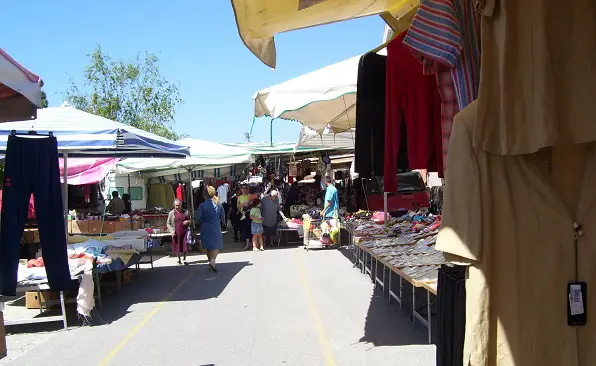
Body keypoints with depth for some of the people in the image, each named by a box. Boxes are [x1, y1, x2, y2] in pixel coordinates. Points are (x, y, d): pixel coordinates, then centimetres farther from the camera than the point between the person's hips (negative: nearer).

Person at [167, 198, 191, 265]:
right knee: (177, 247, 8)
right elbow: (168, 223, 4)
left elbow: (190, 220, 18)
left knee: (185, 246, -5)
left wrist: (188, 221, -6)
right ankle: (179, 259, 26)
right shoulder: (171, 213, 2)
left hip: (184, 232, 1)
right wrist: (172, 231, -8)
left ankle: (184, 259, 12)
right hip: (176, 233, 0)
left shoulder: (185, 212, 7)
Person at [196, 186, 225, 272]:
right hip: (216, 228, 0)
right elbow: (222, 217, 6)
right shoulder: (218, 204, -3)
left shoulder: (202, 205, -10)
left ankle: (211, 262, 23)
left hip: (205, 228, 0)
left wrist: (201, 222, 11)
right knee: (217, 246, 6)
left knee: (209, 247, 15)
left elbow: (198, 219, -10)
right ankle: (212, 261, -18)